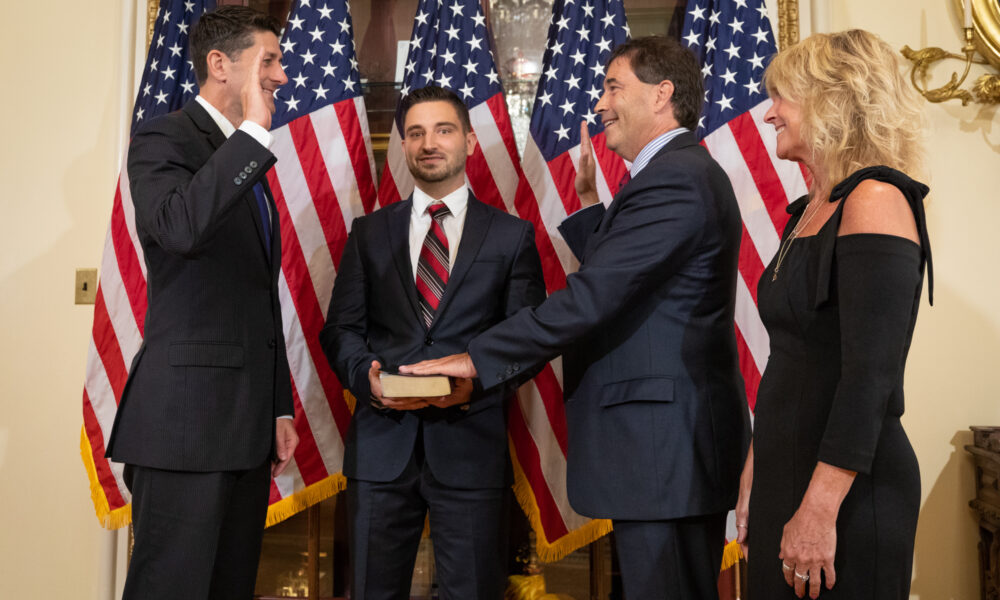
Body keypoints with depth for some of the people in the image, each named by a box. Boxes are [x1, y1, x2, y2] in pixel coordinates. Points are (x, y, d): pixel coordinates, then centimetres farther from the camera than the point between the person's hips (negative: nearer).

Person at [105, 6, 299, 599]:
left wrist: (280, 408, 19)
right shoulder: (165, 139, -5)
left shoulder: (247, 162, 20)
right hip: (187, 417, -8)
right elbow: (181, 227, -30)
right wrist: (254, 129, -24)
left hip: (249, 421, 8)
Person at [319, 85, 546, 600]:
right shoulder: (369, 232, 13)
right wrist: (367, 376, -11)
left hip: (471, 440, -1)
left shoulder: (513, 235, 7)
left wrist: (478, 379, -16)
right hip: (381, 441, 2)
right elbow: (340, 329, 9)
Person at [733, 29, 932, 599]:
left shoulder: (876, 201, -15)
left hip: (850, 489, -8)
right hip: (786, 473, 8)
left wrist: (819, 510, -22)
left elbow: (871, 376, -21)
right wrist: (756, 470, 15)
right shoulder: (808, 211, 11)